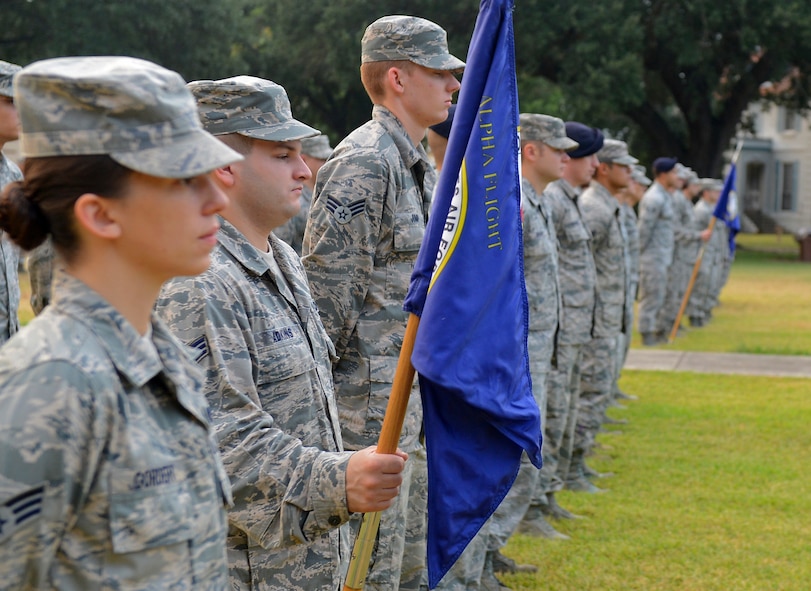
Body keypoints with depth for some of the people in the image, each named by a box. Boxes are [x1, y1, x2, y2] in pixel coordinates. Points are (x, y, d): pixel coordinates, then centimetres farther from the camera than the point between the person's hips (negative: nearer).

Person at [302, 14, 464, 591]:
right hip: (373, 398, -10)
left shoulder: (421, 165, 16)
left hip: (418, 392, 10)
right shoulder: (363, 163, -16)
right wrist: (324, 387, -17)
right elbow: (327, 286, -18)